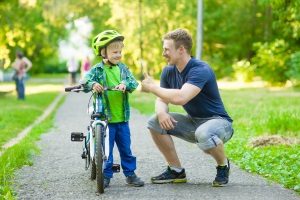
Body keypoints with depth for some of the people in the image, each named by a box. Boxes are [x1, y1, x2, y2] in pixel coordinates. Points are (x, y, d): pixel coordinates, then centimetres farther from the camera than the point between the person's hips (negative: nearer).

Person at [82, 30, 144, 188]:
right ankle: (106, 175, 14)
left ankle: (130, 173, 21)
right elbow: (85, 81, -15)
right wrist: (92, 84, -36)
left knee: (126, 148, 10)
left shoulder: (123, 68, 7)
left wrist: (125, 84, -24)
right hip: (105, 117, -3)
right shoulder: (97, 70, -4)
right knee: (106, 149, 2)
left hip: (122, 117, 3)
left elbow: (134, 83, -3)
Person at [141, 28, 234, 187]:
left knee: (203, 134, -41)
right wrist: (161, 112, -23)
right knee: (155, 122, -9)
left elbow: (180, 98, -38)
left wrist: (152, 87, -25)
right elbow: (161, 99, 1)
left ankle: (223, 165, -7)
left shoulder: (200, 70, -25)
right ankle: (176, 170, 3)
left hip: (217, 121, -7)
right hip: (193, 122, 8)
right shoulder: (169, 71, 1)